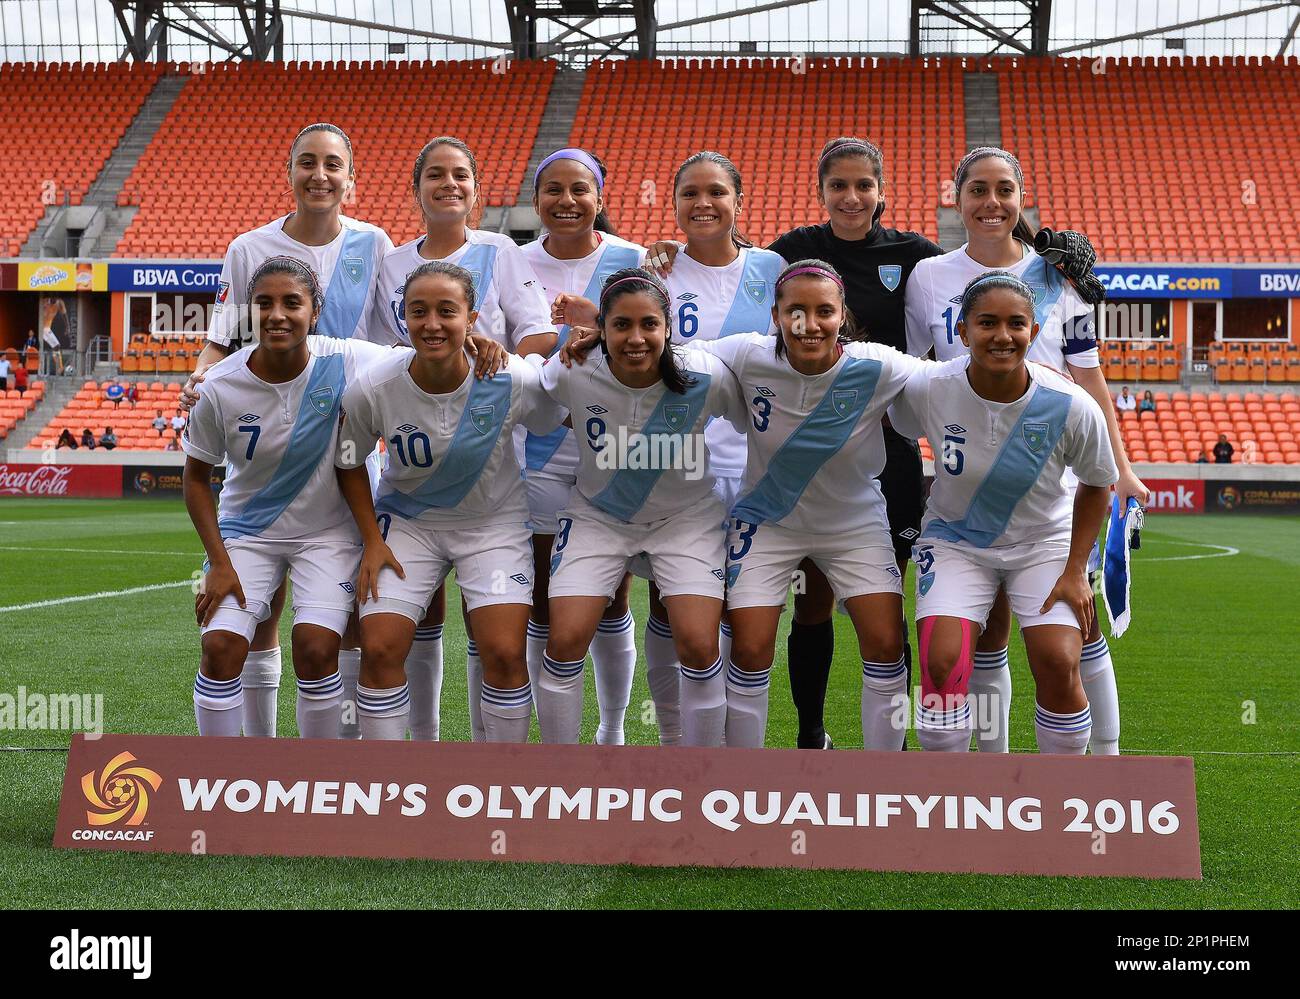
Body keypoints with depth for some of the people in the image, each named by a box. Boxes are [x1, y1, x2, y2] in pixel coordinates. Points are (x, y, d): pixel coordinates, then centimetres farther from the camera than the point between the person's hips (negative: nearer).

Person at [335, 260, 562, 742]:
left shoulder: (513, 380, -23)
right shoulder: (370, 390, -20)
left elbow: (566, 423, -1)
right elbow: (349, 465, -2)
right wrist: (372, 540, -5)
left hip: (495, 522, -1)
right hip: (407, 520, 1)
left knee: (505, 653, -12)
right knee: (379, 649, -10)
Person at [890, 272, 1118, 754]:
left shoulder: (1072, 406, -22)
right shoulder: (926, 389, -21)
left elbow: (1097, 485, -4)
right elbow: (899, 432, 4)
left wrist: (1075, 571, -6)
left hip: (1045, 542, 0)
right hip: (955, 539, 0)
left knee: (1059, 665, -16)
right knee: (942, 661, -19)